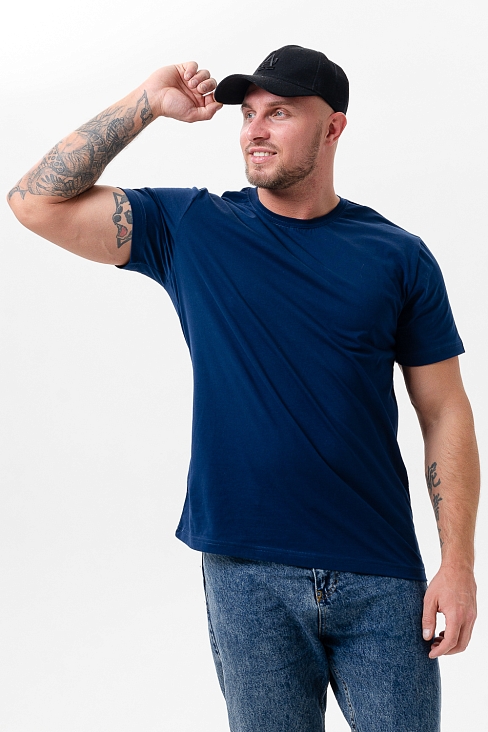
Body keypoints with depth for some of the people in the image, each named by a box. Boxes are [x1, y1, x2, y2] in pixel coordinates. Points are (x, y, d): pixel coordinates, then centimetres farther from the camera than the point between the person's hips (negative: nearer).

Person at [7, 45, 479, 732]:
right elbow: (37, 201, 1)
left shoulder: (397, 255, 2)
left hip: (380, 577, 0)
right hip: (247, 574, 0)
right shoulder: (193, 230, 4)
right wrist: (146, 103, -3)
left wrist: (458, 565, -4)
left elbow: (445, 414, 3)